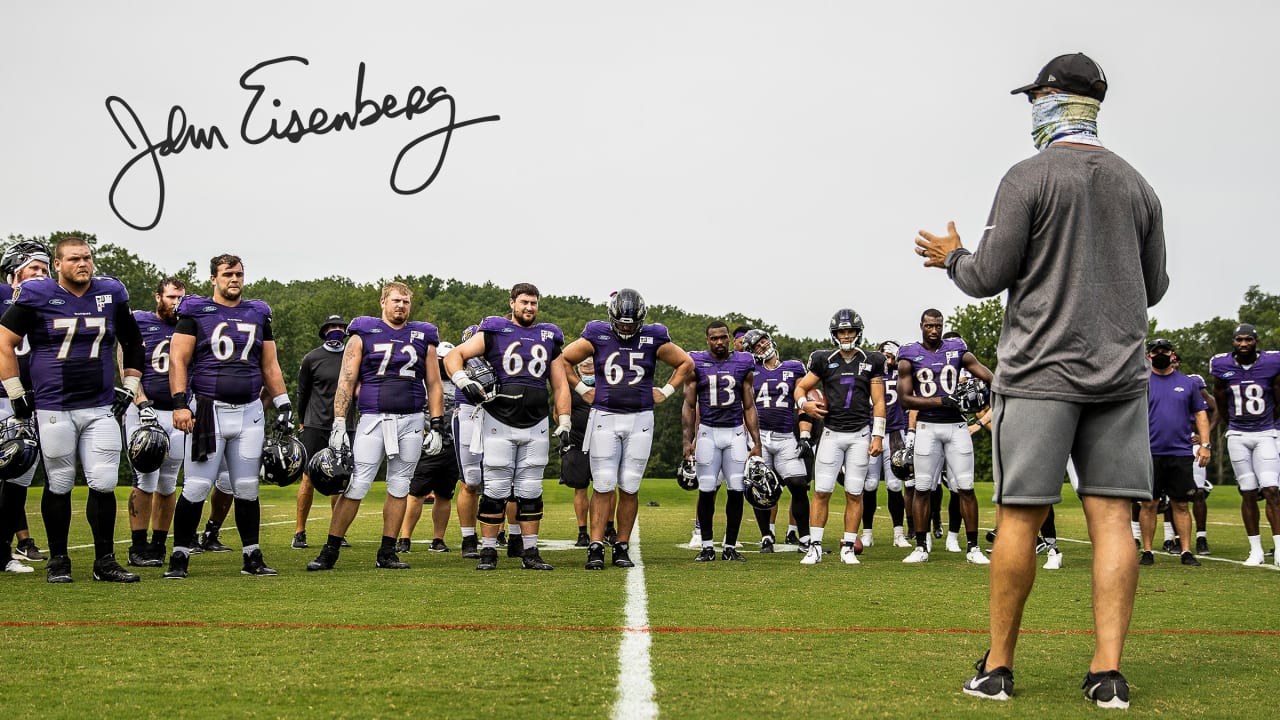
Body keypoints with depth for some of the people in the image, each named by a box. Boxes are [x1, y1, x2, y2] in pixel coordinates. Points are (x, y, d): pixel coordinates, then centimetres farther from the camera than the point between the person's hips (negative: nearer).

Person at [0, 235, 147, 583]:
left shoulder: (111, 294, 6)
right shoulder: (37, 295, -4)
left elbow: (133, 344, 18)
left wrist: (129, 387, 11)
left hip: (101, 408, 2)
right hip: (53, 408, -2)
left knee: (104, 484, -1)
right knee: (59, 486, 5)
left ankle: (104, 561, 10)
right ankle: (58, 561, 18)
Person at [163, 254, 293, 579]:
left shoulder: (258, 315, 14)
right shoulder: (196, 313, 2)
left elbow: (270, 367, 18)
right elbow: (178, 360, -3)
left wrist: (284, 406, 11)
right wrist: (180, 403, -13)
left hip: (249, 412, 4)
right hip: (208, 411, -3)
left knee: (247, 489, 6)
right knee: (196, 488, -5)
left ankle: (252, 557, 14)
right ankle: (179, 557, 4)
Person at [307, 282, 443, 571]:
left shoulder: (424, 337, 10)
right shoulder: (363, 333, 3)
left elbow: (434, 385, 12)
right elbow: (346, 381, 0)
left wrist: (437, 427, 6)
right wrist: (338, 424, -7)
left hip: (411, 421, 3)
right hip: (373, 419, -3)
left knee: (399, 488, 7)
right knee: (356, 486, -7)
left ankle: (387, 554, 15)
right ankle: (330, 552, 1)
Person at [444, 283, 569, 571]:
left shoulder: (549, 337, 12)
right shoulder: (494, 332, 1)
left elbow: (559, 385, 15)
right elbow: (453, 356, 0)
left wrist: (563, 422, 7)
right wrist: (463, 381, -19)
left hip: (536, 427, 3)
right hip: (499, 424, -3)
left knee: (531, 491, 6)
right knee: (496, 490, -3)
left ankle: (530, 552, 12)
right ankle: (488, 551, 5)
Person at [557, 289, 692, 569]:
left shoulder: (654, 339, 2)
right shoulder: (597, 336, 0)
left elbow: (686, 363, 15)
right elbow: (564, 360, 12)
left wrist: (666, 392, 8)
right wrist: (582, 389, 5)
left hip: (640, 420, 1)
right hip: (604, 418, -1)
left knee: (629, 487, 2)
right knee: (603, 486, -5)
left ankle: (622, 547, 10)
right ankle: (596, 547, -3)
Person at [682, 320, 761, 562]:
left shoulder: (743, 364, 5)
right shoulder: (696, 363, 1)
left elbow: (749, 407, 9)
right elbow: (689, 406, 4)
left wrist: (756, 442, 4)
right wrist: (688, 440, -4)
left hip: (736, 433, 1)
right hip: (708, 432, -1)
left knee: (737, 490, -1)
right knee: (706, 490, -2)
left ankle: (730, 547, 9)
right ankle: (707, 546, 9)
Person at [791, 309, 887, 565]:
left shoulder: (871, 362, 5)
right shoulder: (824, 360, 5)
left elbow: (878, 402, 4)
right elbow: (800, 388, 11)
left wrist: (878, 436, -3)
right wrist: (805, 403, -13)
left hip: (860, 435, 0)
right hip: (832, 433, 0)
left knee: (854, 493, 2)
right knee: (821, 491, -4)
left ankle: (848, 547, 10)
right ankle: (815, 547, 2)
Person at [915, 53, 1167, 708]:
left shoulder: (1029, 177, -5)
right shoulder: (1136, 185, 12)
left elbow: (988, 277, -7)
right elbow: (1153, 287, 17)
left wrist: (951, 257, 14)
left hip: (1041, 372, -5)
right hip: (1120, 372, 5)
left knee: (1019, 517, 0)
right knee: (1111, 516, 2)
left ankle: (998, 667, 7)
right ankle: (1107, 673, 0)